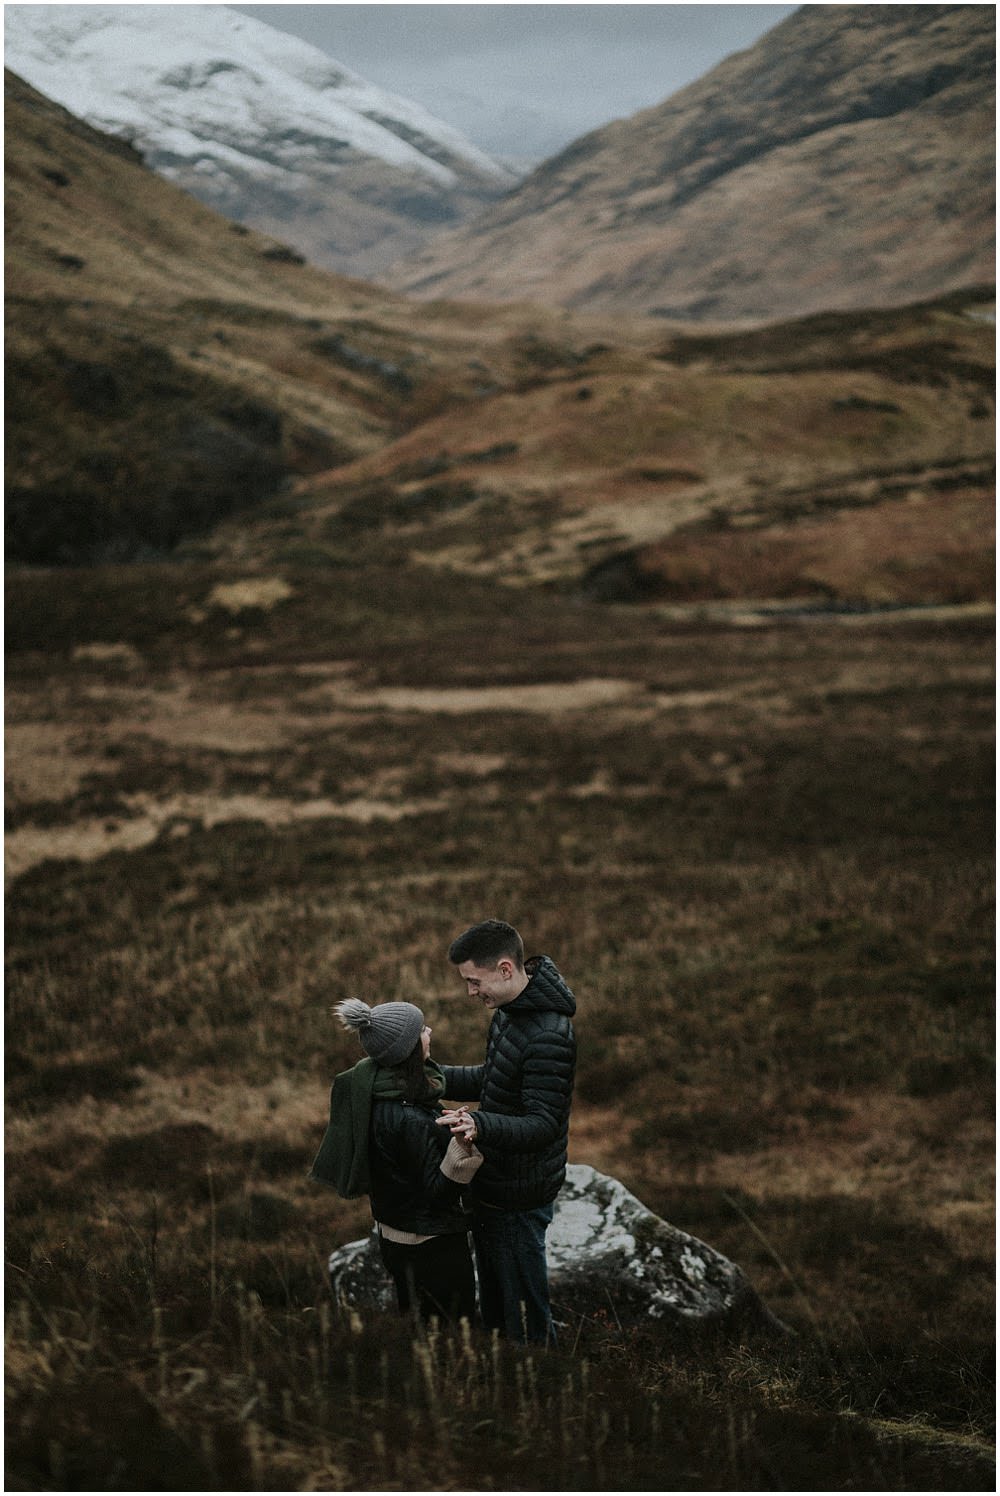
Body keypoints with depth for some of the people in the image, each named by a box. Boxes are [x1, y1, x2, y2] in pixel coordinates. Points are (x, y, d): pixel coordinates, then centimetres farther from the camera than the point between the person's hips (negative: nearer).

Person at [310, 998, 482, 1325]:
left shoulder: (371, 1087, -6)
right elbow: (437, 1191, -26)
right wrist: (462, 1151, -40)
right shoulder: (408, 1119, -33)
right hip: (431, 1244, -9)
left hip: (393, 1233, 9)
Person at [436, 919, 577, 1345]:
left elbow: (544, 1124, -30)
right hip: (493, 1182, 10)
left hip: (520, 1195, -10)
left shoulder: (549, 1035, -29)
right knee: (493, 1295, 26)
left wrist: (480, 1125, -46)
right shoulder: (509, 1010, 3)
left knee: (524, 1309, 4)